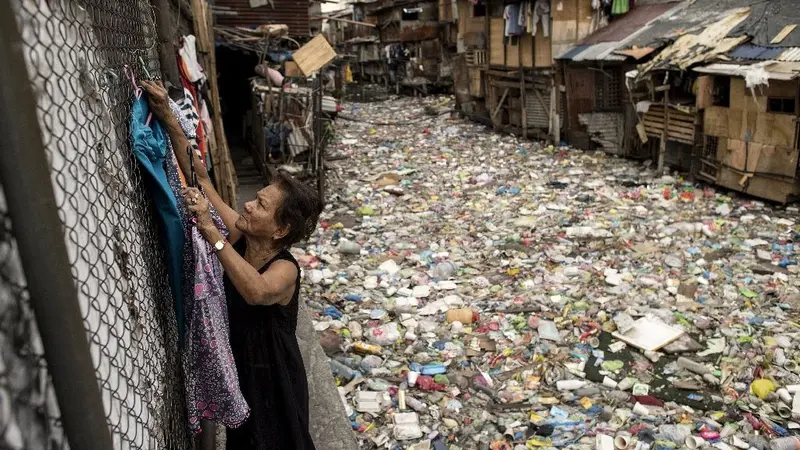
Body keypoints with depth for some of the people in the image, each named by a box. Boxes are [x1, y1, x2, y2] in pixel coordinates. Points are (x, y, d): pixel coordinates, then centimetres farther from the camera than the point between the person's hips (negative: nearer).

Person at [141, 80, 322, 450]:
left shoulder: (285, 269, -30)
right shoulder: (240, 237, -12)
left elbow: (256, 291, -54)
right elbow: (200, 177, -11)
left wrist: (210, 232, -51)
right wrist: (168, 119, -19)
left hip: (272, 379, -7)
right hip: (240, 369, 7)